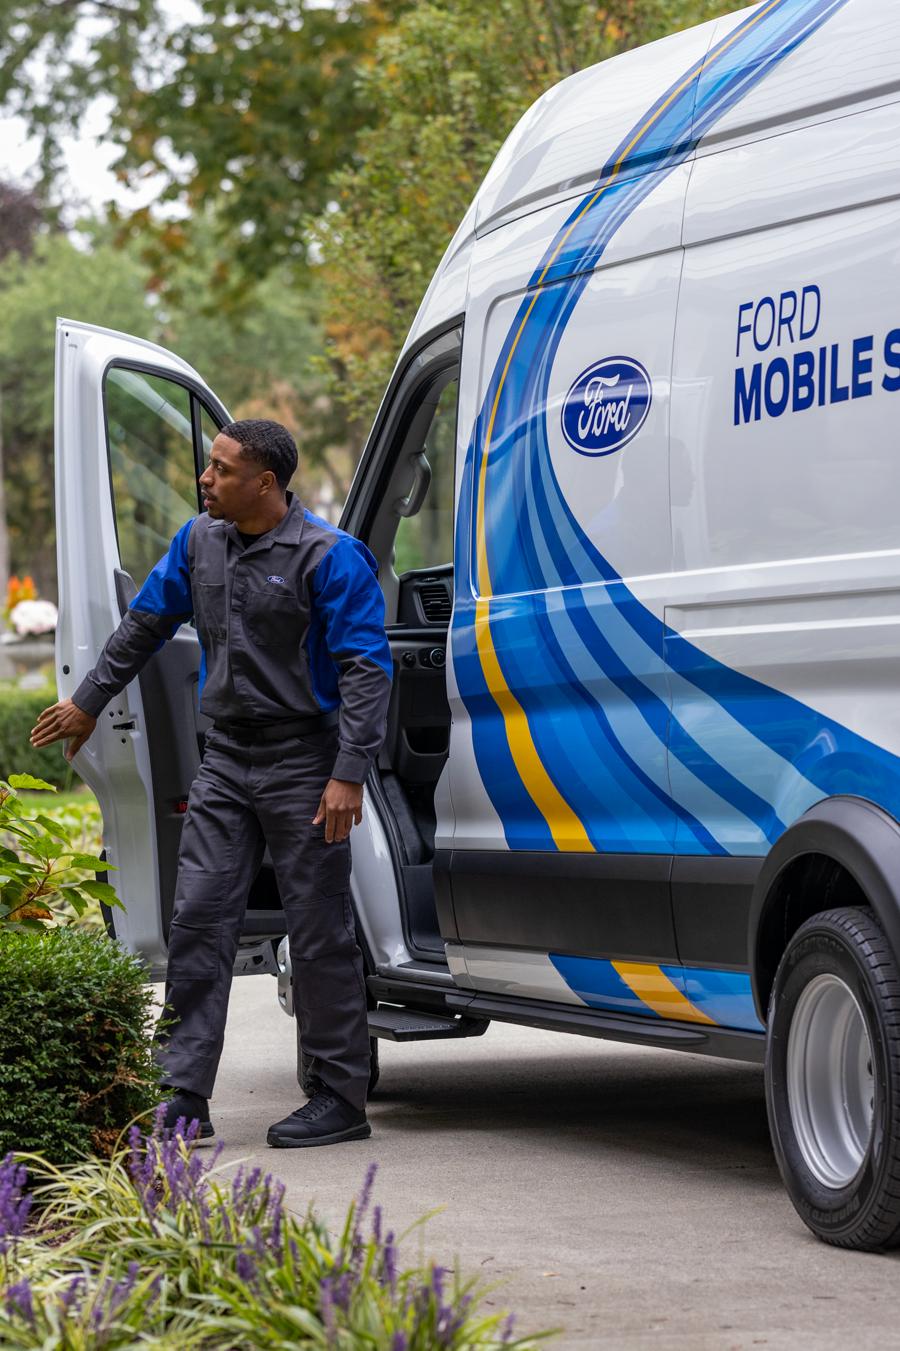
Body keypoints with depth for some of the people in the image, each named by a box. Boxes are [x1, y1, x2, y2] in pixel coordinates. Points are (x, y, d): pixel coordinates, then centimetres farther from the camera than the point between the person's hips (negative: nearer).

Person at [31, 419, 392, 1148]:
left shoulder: (330, 557, -14)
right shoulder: (200, 541, 7)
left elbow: (365, 669, -16)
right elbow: (145, 624, 21)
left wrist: (349, 775, -23)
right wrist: (87, 703, 27)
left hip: (300, 761, -6)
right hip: (227, 759, 6)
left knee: (320, 931, -1)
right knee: (199, 918, 0)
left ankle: (342, 1099, 8)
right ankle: (184, 1095, 2)